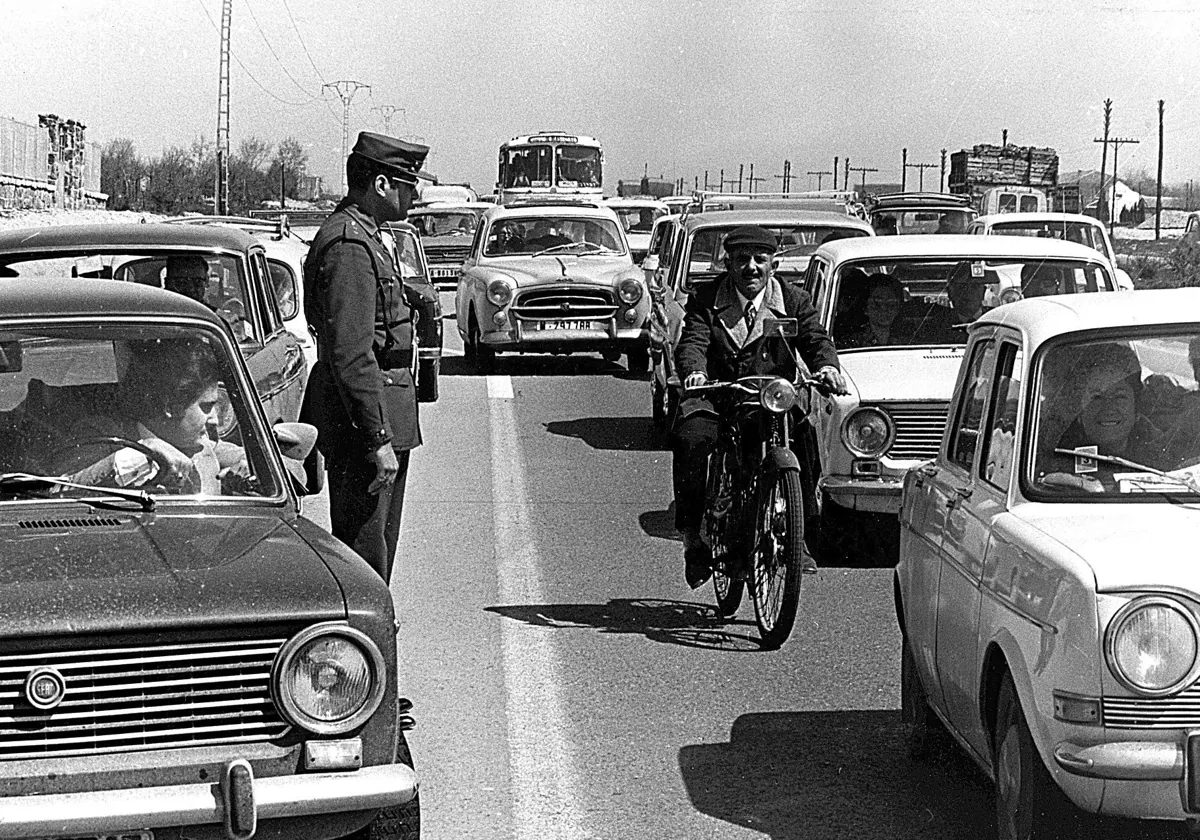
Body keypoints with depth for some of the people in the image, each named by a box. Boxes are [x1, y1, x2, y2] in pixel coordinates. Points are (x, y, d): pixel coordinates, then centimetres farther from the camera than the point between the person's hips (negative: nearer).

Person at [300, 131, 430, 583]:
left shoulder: (372, 237, 16)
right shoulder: (349, 246, -19)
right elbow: (351, 355, -24)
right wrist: (379, 439, -25)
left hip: (388, 413, 11)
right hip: (366, 414, -11)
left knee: (380, 545, 17)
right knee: (364, 554, -6)